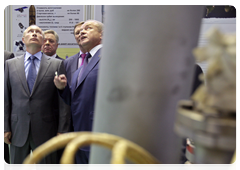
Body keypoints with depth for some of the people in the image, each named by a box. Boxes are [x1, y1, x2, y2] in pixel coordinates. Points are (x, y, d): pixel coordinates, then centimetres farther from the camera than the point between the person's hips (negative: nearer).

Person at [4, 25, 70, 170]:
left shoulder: (57, 64, -1)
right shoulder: (10, 64, 7)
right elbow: (5, 98, 6)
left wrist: (62, 130, -5)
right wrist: (5, 128, 2)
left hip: (45, 131, -2)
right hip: (18, 131, 2)